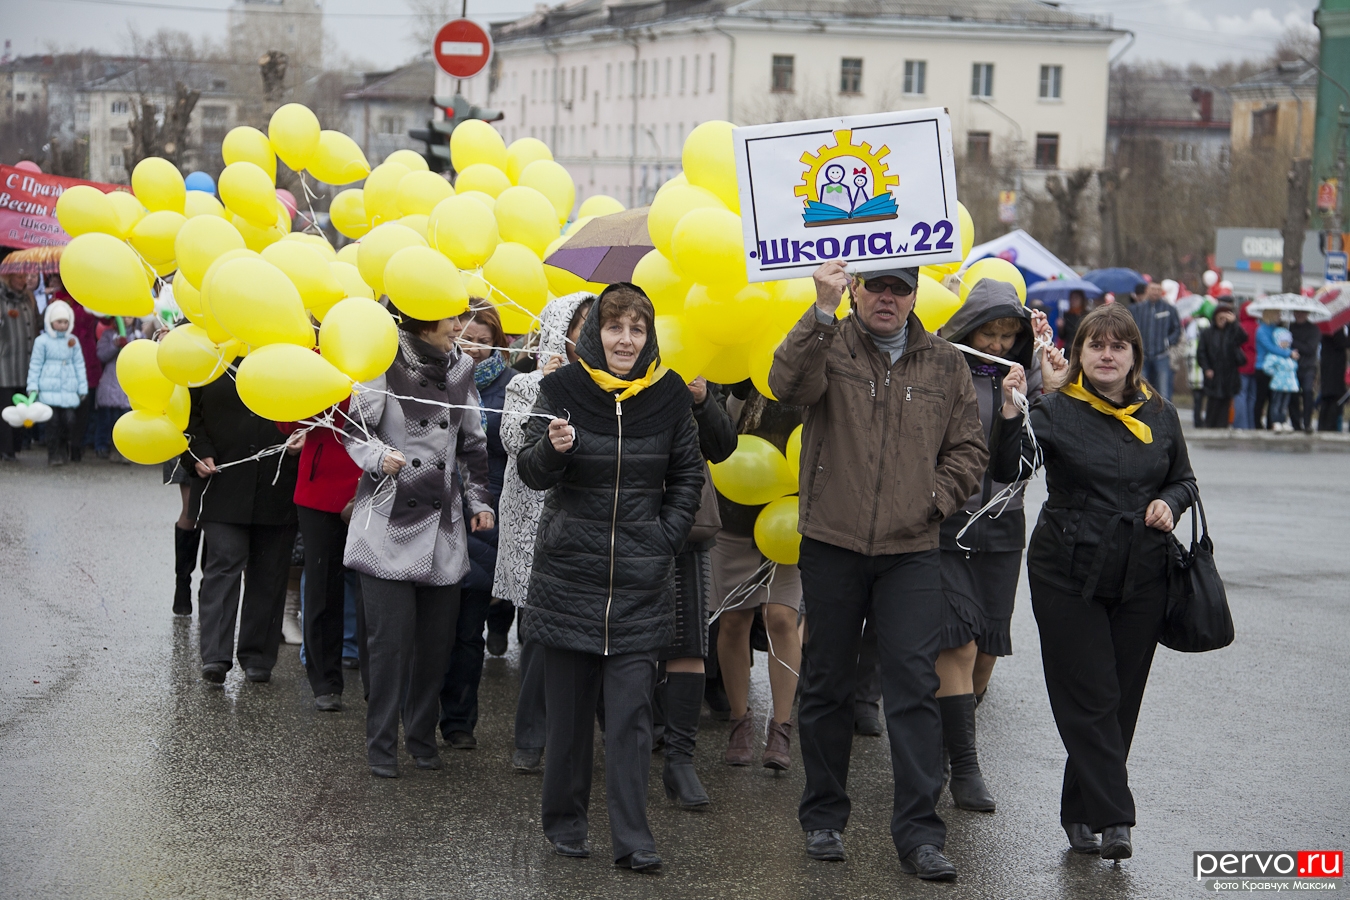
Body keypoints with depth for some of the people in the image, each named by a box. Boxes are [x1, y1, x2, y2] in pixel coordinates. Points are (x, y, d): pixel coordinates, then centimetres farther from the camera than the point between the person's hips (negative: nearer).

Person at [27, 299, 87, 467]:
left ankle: (68, 451, 11)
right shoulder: (42, 341, 1)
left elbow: (79, 364, 12)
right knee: (53, 421, -4)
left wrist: (82, 388, 11)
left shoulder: (73, 341, 10)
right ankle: (53, 454, 2)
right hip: (49, 389, -2)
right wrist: (32, 386, -2)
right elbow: (35, 365, 3)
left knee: (69, 420, -4)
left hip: (69, 389, 2)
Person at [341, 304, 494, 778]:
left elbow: (473, 444, 18)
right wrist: (379, 456, -19)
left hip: (442, 522, 4)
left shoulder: (460, 369, 12)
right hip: (390, 520, -4)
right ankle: (381, 743, 4)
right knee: (391, 636, -7)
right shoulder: (386, 363, -3)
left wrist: (480, 500, 13)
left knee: (437, 636, 3)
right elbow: (356, 429, -2)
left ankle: (422, 734, 19)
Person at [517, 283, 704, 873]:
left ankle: (632, 839, -2)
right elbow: (532, 473, -8)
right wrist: (553, 447, -30)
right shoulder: (562, 387, -3)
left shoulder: (668, 394, 2)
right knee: (568, 703, 6)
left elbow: (688, 476, 13)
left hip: (640, 579, 1)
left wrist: (665, 537, 2)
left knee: (631, 710, -4)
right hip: (569, 569, 0)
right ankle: (564, 819, 22)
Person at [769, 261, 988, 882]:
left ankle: (919, 833, -3)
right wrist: (824, 310, -32)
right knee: (827, 686, 9)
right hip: (832, 546, -1)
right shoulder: (827, 346, 1)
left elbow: (968, 448, 14)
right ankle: (823, 818, 23)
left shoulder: (945, 364, 9)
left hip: (910, 552, 1)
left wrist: (936, 497, -1)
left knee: (914, 687, -6)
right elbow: (787, 384, -22)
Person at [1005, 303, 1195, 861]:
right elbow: (1009, 470, -20)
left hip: (1142, 578, 4)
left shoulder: (1160, 416, 7)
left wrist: (1169, 503, -1)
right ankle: (1112, 820, -8)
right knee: (1090, 699, -7)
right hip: (1069, 574, -4)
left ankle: (1081, 814, 19)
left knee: (1122, 699, 7)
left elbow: (1184, 478, 21)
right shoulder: (1056, 411, -5)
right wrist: (1012, 415, -36)